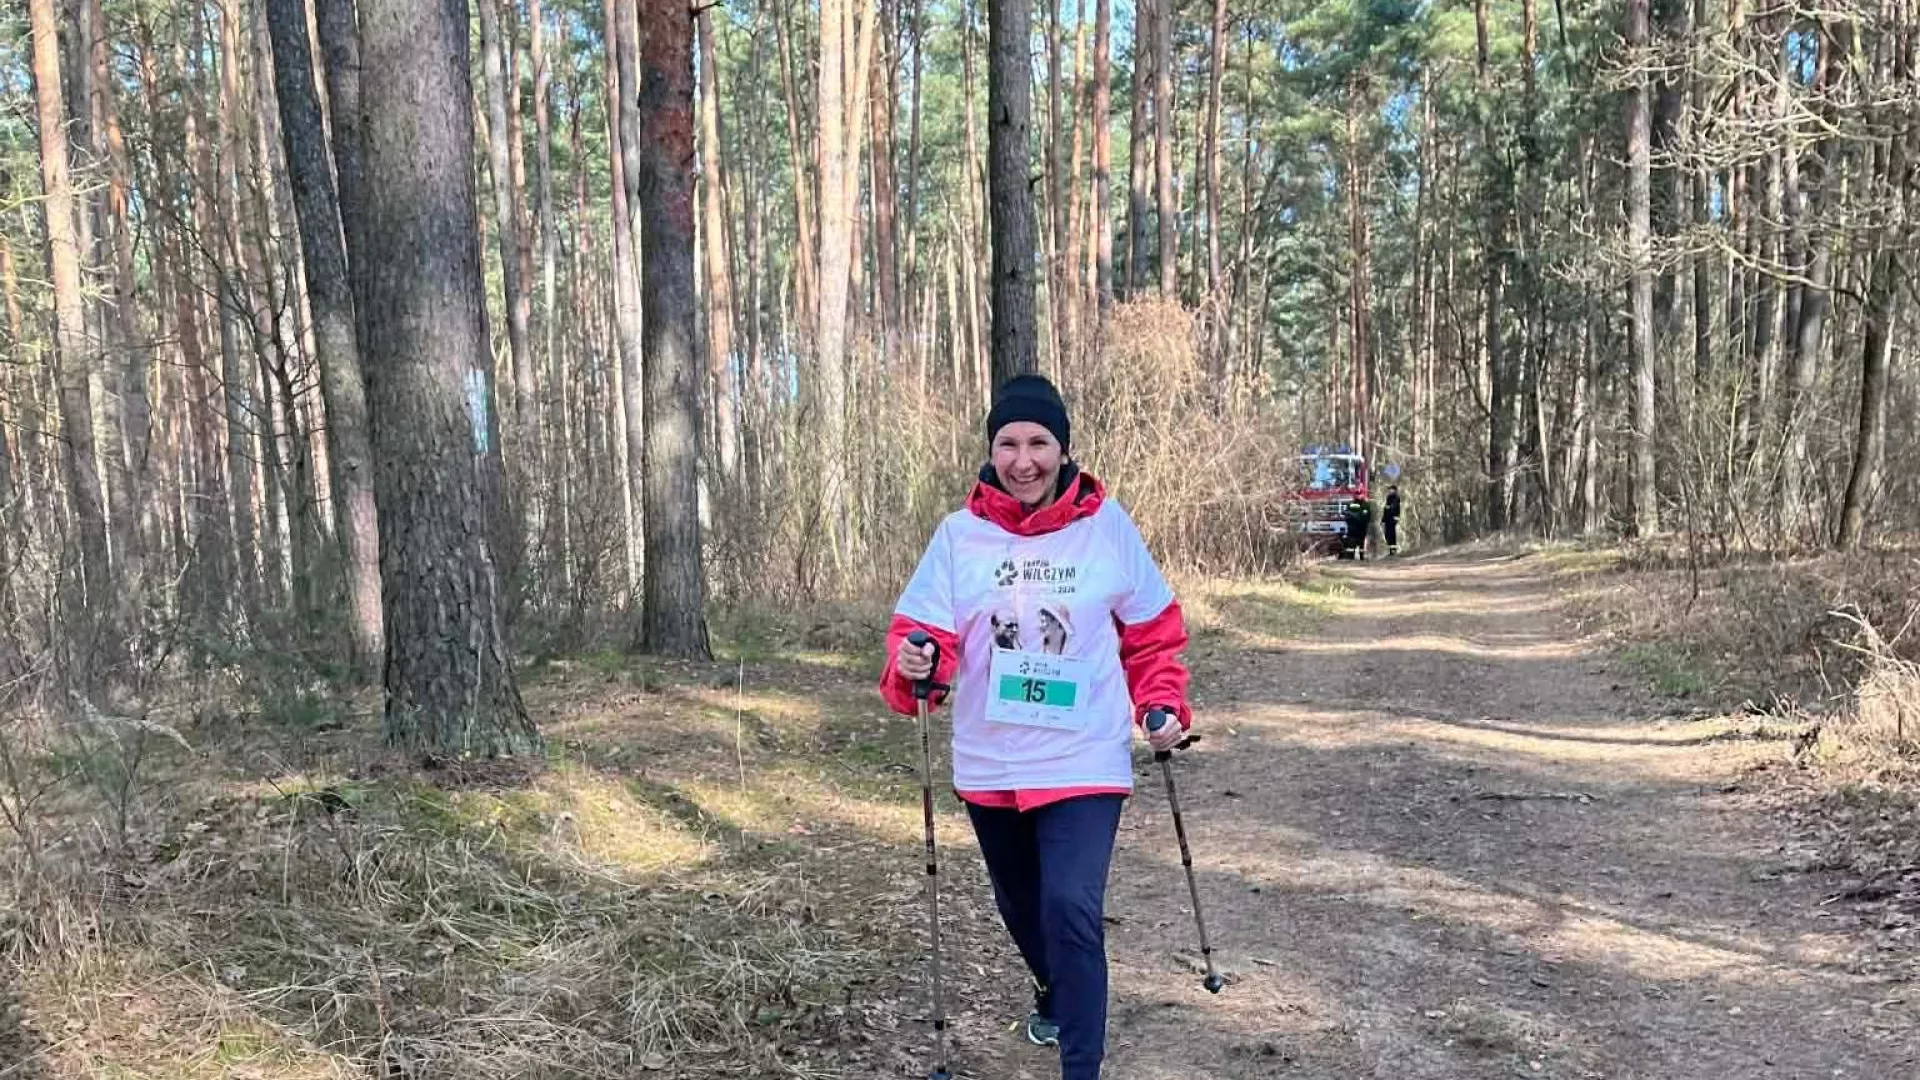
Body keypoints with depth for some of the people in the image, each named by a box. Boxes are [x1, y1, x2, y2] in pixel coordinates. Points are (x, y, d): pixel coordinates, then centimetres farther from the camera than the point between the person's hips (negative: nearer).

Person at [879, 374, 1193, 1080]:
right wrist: (910, 665, -29)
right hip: (988, 766, 3)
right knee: (1021, 908, 23)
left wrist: (1163, 706, -5)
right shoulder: (959, 534, -5)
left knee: (1071, 909, -18)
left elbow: (1152, 632, 5)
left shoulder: (1107, 527, -6)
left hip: (1084, 763, -3)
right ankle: (1056, 997, 53)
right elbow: (924, 630, -8)